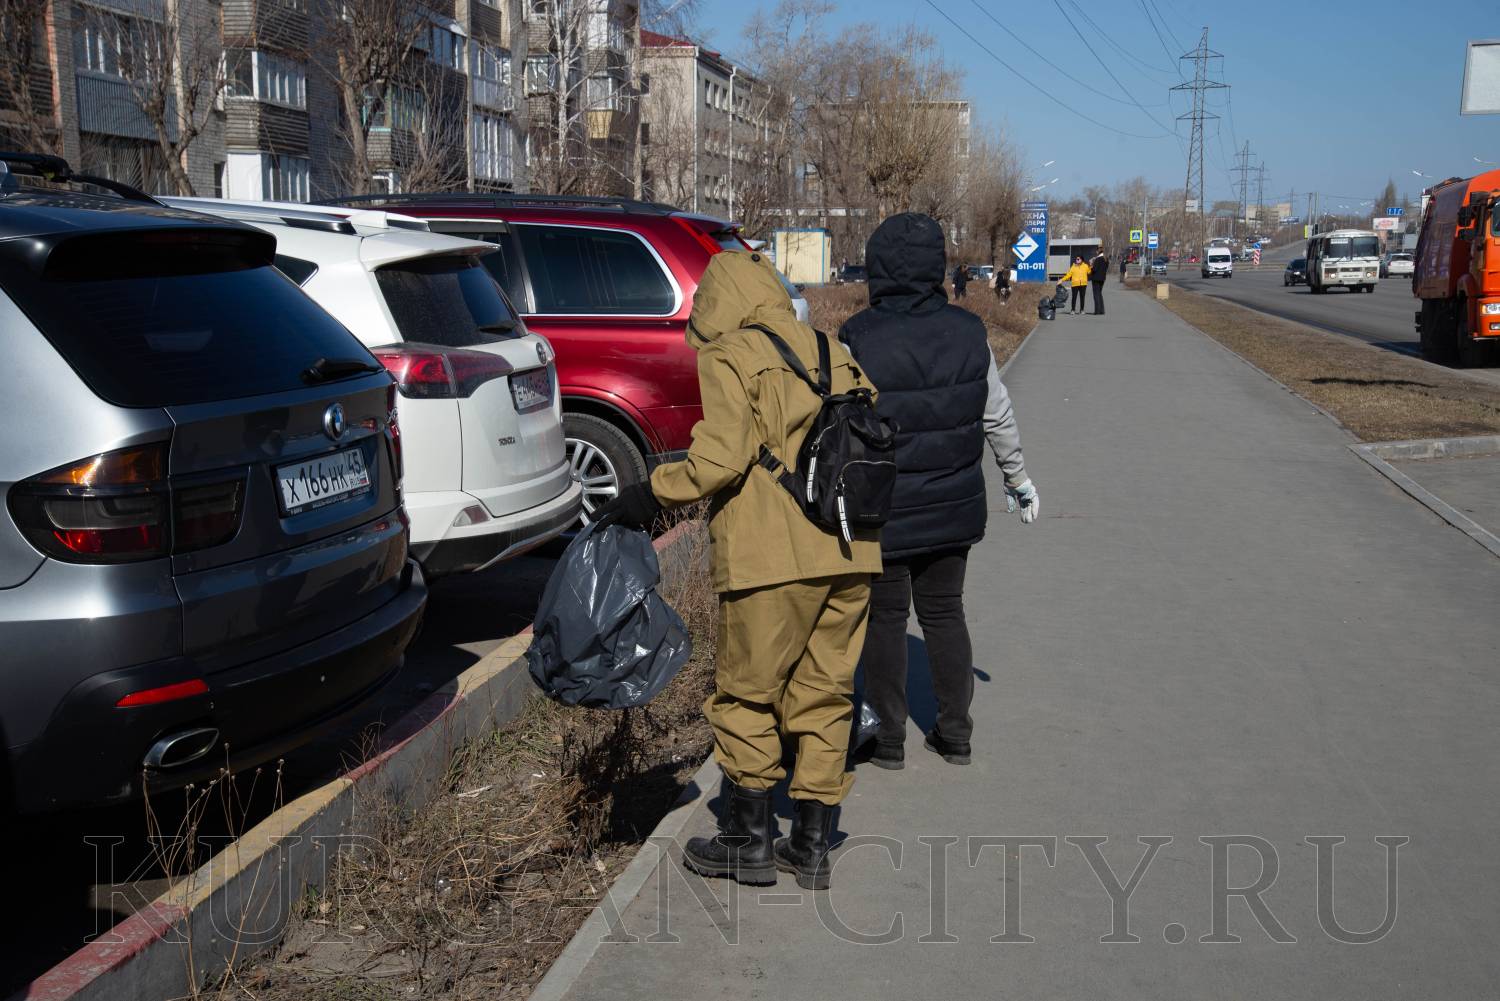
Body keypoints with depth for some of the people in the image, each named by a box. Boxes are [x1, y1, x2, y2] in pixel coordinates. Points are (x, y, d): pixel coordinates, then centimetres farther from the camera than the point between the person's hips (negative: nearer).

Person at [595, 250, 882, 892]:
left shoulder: (729, 357, -4)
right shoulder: (835, 356, 16)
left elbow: (722, 457, -15)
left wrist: (652, 495, -5)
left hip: (775, 556, -6)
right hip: (851, 554, 7)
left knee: (746, 694, 8)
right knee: (824, 696, 13)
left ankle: (748, 840, 15)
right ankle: (812, 846, 18)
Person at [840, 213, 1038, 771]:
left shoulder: (859, 340, -17)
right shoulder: (968, 333, -4)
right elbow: (998, 418, 5)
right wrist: (1019, 479, 20)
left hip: (881, 514, -4)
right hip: (952, 508, 4)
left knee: (883, 619, 10)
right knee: (944, 612, 17)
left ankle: (889, 739, 19)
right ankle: (955, 734, 25)